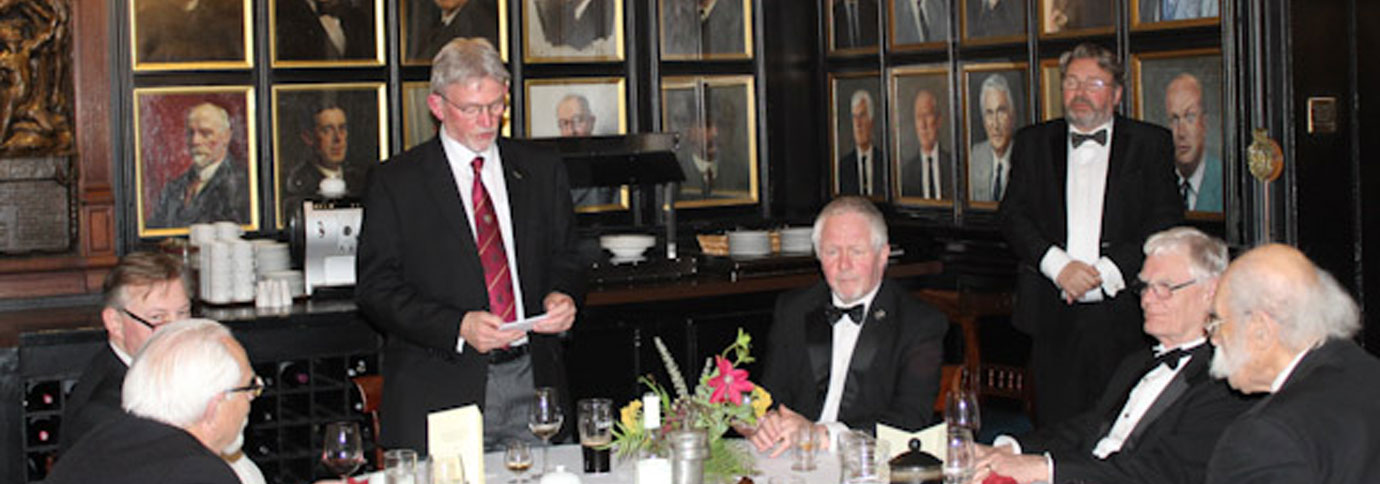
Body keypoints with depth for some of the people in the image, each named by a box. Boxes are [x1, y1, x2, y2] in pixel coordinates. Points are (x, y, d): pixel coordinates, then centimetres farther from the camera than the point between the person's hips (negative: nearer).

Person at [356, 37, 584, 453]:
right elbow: (375, 288, -4)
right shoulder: (394, 181, 1)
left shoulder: (542, 170, 12)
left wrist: (561, 297, -6)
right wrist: (458, 326, -18)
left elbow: (563, 259, 18)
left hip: (531, 380, 3)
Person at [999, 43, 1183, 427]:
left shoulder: (1150, 144, 8)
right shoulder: (1033, 142, 14)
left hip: (1123, 316, -2)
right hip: (1053, 317, 2)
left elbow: (1166, 222, -1)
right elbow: (1012, 215, 5)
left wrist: (1107, 271, -12)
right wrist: (1057, 265, -11)